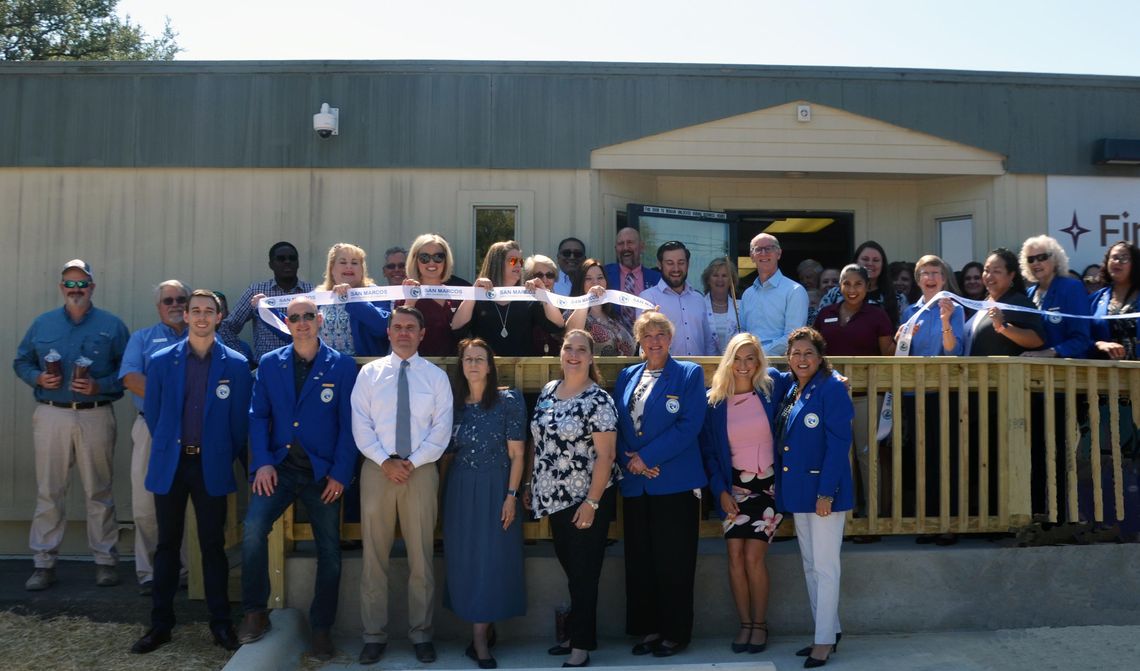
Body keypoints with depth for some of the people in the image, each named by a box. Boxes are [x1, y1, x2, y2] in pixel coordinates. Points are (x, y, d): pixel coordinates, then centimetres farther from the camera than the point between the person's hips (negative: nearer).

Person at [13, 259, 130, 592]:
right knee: (48, 492, 4)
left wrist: (100, 386, -14)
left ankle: (105, 561, 13)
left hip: (95, 417, -2)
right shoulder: (42, 324, 11)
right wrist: (38, 377, -4)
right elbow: (20, 362, 16)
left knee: (99, 492, 4)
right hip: (50, 416, 2)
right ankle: (44, 564, 12)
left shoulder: (111, 325, 3)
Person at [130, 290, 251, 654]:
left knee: (213, 545, 5)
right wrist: (168, 448, 12)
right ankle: (160, 624, 19)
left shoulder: (236, 364, -3)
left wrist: (227, 457, 5)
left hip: (212, 467, -1)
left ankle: (221, 623, 14)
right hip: (170, 464, 1)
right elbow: (152, 413, 9)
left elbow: (240, 419, 2)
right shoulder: (161, 361, 1)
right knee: (167, 544, 9)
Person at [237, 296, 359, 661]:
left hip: (323, 471, -1)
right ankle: (255, 613, 0)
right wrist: (263, 463, -7)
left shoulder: (342, 366, -2)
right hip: (279, 466, 1)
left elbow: (349, 423, -4)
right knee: (253, 528, -19)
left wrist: (340, 474, -10)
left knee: (329, 551, 3)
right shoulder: (269, 363, 6)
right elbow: (259, 416, 5)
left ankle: (322, 629, 19)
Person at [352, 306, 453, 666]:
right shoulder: (369, 373, 6)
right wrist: (386, 461, -12)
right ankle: (374, 635, 15)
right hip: (377, 468, 0)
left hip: (421, 470, 0)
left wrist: (413, 462, -11)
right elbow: (360, 425, -1)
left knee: (421, 557, 5)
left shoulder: (436, 376, 6)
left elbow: (441, 429, 1)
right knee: (374, 556, 5)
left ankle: (421, 634, 16)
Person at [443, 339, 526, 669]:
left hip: (496, 487, -3)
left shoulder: (509, 401, -6)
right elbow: (445, 448, 11)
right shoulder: (451, 401, 4)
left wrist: (511, 496, -12)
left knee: (492, 556, -1)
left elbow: (516, 454, -6)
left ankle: (480, 638, 7)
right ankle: (482, 633, 18)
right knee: (464, 557, 6)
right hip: (460, 487, 3)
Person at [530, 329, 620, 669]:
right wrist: (532, 486, 13)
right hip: (555, 498, 7)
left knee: (583, 574, 3)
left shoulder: (598, 400, -14)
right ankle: (576, 633, 30)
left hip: (586, 499, -6)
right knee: (570, 569, 17)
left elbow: (605, 455, -16)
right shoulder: (548, 390, 7)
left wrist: (591, 502, -20)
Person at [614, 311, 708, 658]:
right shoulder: (626, 376, 13)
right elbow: (617, 425, 9)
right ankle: (648, 629, 22)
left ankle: (675, 633, 15)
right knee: (639, 560, 9)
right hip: (635, 483, 4)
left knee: (673, 562, 2)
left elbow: (689, 425, -12)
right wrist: (629, 460, -9)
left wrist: (646, 457, -14)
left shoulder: (689, 374, 0)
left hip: (675, 483, -4)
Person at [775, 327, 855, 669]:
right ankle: (828, 630, 27)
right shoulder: (791, 391, 11)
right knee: (810, 566, 15)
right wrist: (783, 488, 10)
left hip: (824, 490, -8)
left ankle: (825, 640, 8)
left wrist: (826, 492, -21)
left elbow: (838, 443, -17)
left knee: (825, 567, -1)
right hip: (798, 490, 8)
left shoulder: (831, 388, -11)